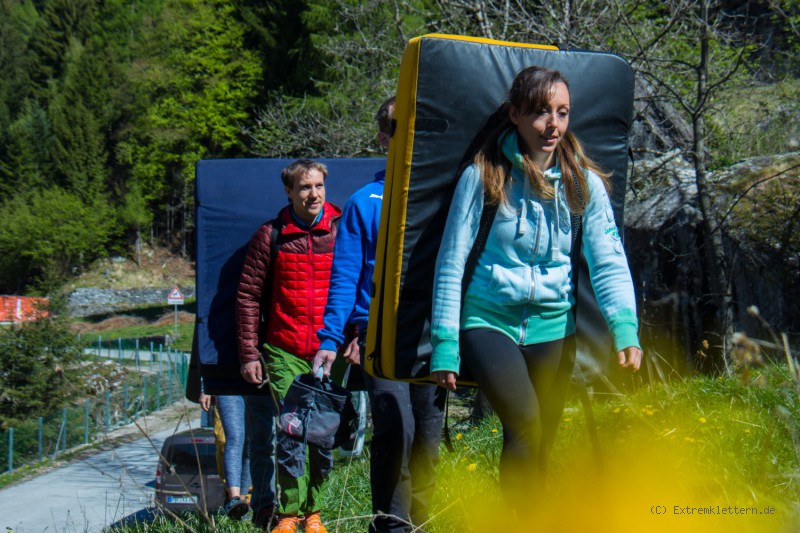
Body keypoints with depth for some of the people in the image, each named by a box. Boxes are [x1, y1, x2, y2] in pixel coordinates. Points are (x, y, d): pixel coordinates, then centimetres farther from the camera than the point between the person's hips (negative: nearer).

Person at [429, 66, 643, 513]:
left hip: (554, 329, 3)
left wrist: (626, 330, -21)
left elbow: (609, 261, -4)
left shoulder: (584, 183, 1)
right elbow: (451, 262, -4)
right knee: (524, 423, -26)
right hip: (490, 321, -3)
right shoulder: (483, 176, -7)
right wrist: (445, 345, -8)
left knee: (538, 450, 7)